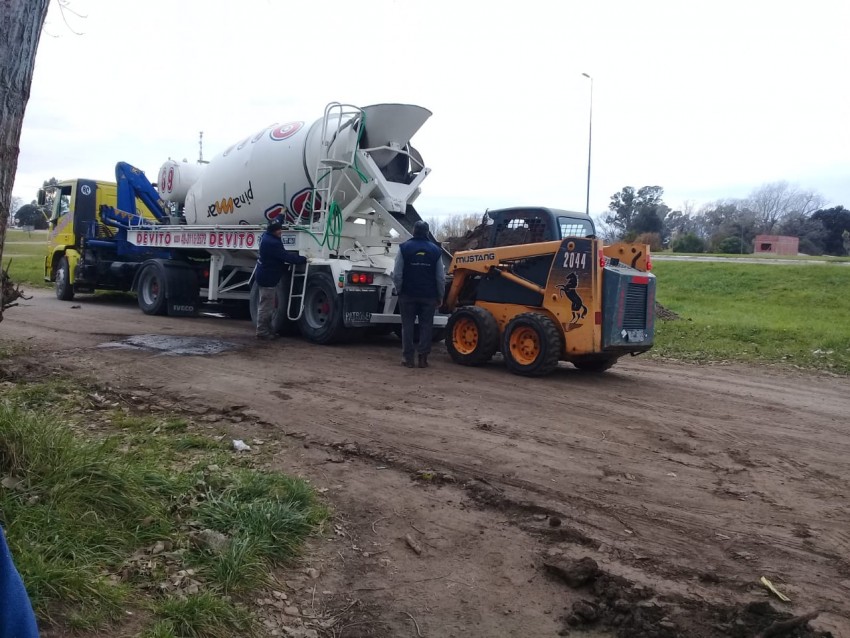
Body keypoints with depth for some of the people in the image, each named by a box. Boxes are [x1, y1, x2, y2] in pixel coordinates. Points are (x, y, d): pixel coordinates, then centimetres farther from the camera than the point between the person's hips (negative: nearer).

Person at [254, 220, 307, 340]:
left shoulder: (267, 236, 3)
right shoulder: (272, 243, -27)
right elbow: (286, 257, -25)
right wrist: (303, 259, -16)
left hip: (264, 276, 11)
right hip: (267, 278, -11)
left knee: (266, 305, 18)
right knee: (266, 306, -3)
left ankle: (267, 329, 28)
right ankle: (262, 332, 4)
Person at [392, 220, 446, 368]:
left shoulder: (404, 248, -4)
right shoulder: (435, 250, 3)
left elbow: (397, 274, -8)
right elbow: (441, 277, 3)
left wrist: (398, 290, 5)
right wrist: (440, 296, 11)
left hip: (408, 294, -1)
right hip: (429, 295, 1)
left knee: (408, 325, 7)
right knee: (426, 326, 7)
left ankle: (407, 357, 7)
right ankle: (423, 357, 4)